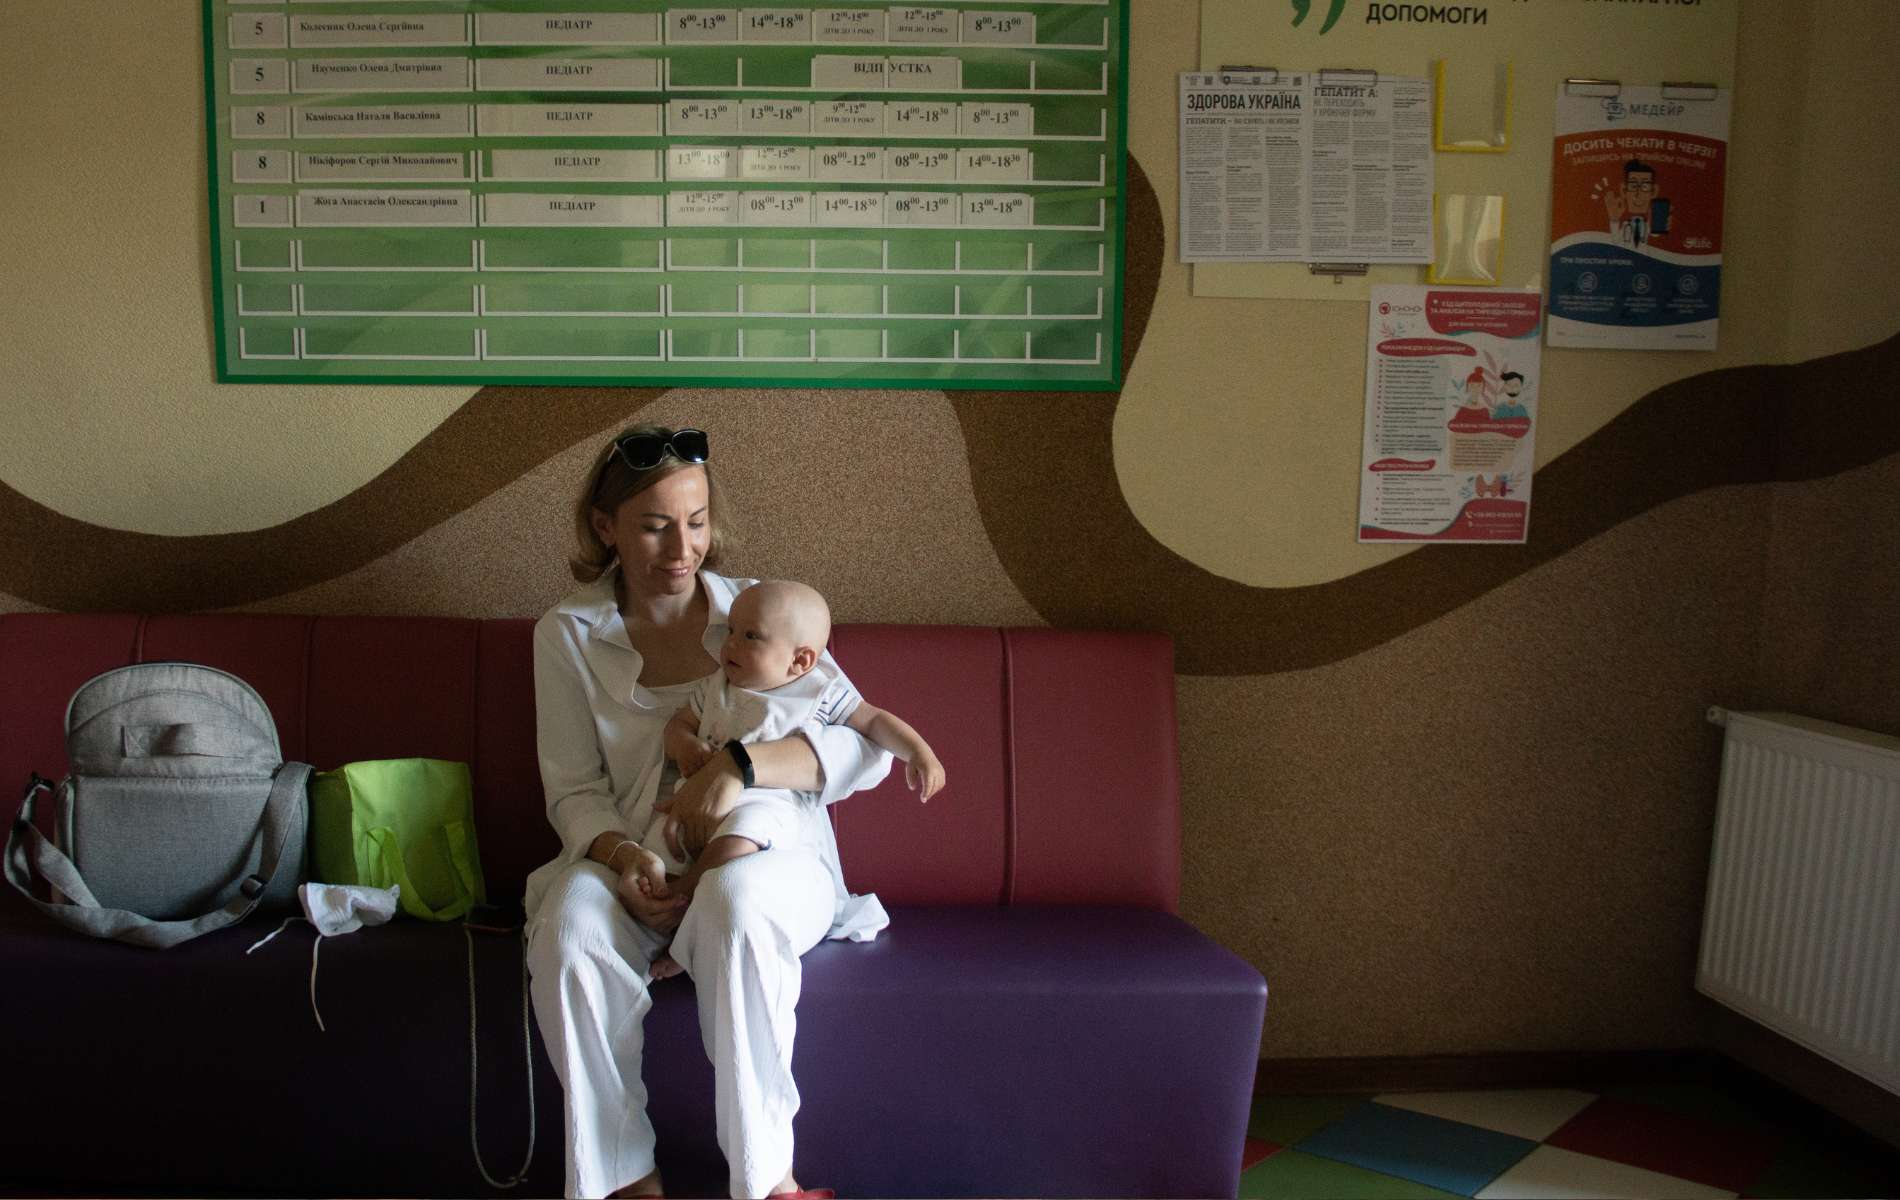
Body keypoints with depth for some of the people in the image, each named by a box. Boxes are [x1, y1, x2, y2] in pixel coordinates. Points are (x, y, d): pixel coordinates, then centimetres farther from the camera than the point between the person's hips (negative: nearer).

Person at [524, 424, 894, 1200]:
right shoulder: (567, 634, 3)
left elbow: (870, 748, -12)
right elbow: (574, 788, 3)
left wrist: (738, 764, -28)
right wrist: (622, 862, -19)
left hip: (769, 851, -1)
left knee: (735, 903, -37)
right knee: (568, 925, -32)